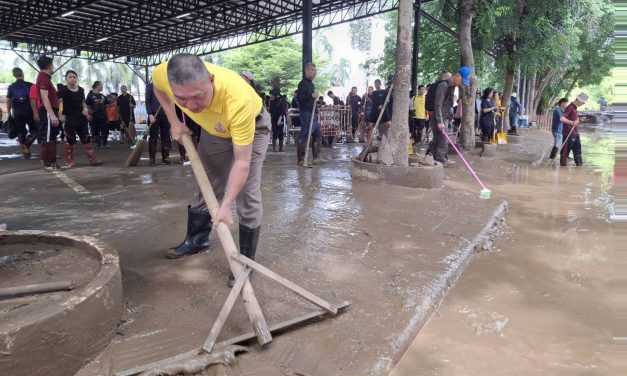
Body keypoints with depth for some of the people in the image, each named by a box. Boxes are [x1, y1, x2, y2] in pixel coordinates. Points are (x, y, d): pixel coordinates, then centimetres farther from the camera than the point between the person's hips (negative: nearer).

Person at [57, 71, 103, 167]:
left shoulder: (81, 90, 9)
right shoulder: (63, 90, -8)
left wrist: (85, 109, 2)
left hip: (81, 118, 5)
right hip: (70, 119, -5)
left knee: (87, 139, 3)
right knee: (70, 140, 1)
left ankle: (93, 160, 5)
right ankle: (69, 161, 10)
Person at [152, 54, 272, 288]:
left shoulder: (239, 99, -46)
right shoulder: (163, 74, -31)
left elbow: (242, 163, -39)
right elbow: (158, 86, -1)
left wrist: (225, 205, -41)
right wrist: (174, 122, -7)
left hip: (252, 126, -5)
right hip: (214, 128, 5)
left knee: (248, 195, -11)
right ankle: (197, 239, 35)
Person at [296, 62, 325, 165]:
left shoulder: (311, 84, 21)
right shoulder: (303, 83, -9)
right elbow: (300, 98, -21)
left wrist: (319, 99, 20)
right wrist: (312, 96, -29)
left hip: (313, 113, 10)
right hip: (306, 113, -10)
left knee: (318, 135, 10)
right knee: (304, 136, -8)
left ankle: (316, 158, 16)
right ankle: (301, 160, -3)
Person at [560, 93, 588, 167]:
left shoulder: (575, 108, 14)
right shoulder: (569, 107, -15)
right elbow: (562, 118, -28)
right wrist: (571, 122, -37)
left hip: (575, 133, 10)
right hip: (568, 133, -10)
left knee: (577, 148, 14)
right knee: (566, 149, -2)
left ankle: (579, 163, 21)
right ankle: (563, 164, 6)